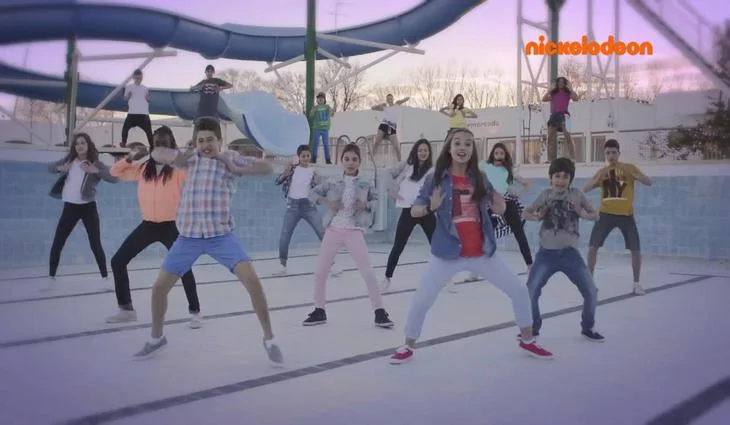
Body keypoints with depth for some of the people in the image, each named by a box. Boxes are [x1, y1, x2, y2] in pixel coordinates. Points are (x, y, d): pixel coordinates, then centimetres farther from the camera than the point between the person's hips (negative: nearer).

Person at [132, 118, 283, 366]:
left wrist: (237, 168, -13)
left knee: (252, 280, -19)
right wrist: (175, 157, -2)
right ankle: (156, 338, 31)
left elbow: (267, 168, -4)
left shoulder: (231, 158, 2)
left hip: (221, 235, -3)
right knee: (159, 287, 5)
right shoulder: (191, 158, 10)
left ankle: (269, 339, -4)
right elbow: (156, 154, 16)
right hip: (189, 236, 3)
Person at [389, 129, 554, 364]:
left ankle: (528, 340, 29)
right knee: (421, 301, -5)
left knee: (520, 291, 7)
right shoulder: (436, 178, -7)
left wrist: (498, 196, -11)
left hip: (482, 253, 4)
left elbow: (499, 210, 11)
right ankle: (408, 346, 19)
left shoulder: (479, 178, 3)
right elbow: (414, 211, -4)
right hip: (447, 253, -3)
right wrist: (431, 206, -25)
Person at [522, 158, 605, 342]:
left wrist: (583, 214, -12)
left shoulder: (577, 194, 2)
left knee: (591, 292, 3)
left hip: (570, 253, 1)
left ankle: (588, 328, 26)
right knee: (530, 292, -5)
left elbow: (596, 215, 10)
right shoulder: (546, 194, 1)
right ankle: (533, 328, 16)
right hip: (547, 253, -1)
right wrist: (537, 217, -13)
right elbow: (525, 213, 8)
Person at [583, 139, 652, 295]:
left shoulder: (629, 168, 2)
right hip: (606, 213, 1)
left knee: (636, 250, -2)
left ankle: (636, 284, 15)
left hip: (626, 214, -1)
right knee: (592, 247, -5)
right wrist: (597, 179, -16)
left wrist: (631, 174, -23)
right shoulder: (602, 172, 7)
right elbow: (584, 190, 1)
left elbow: (649, 182, -8)